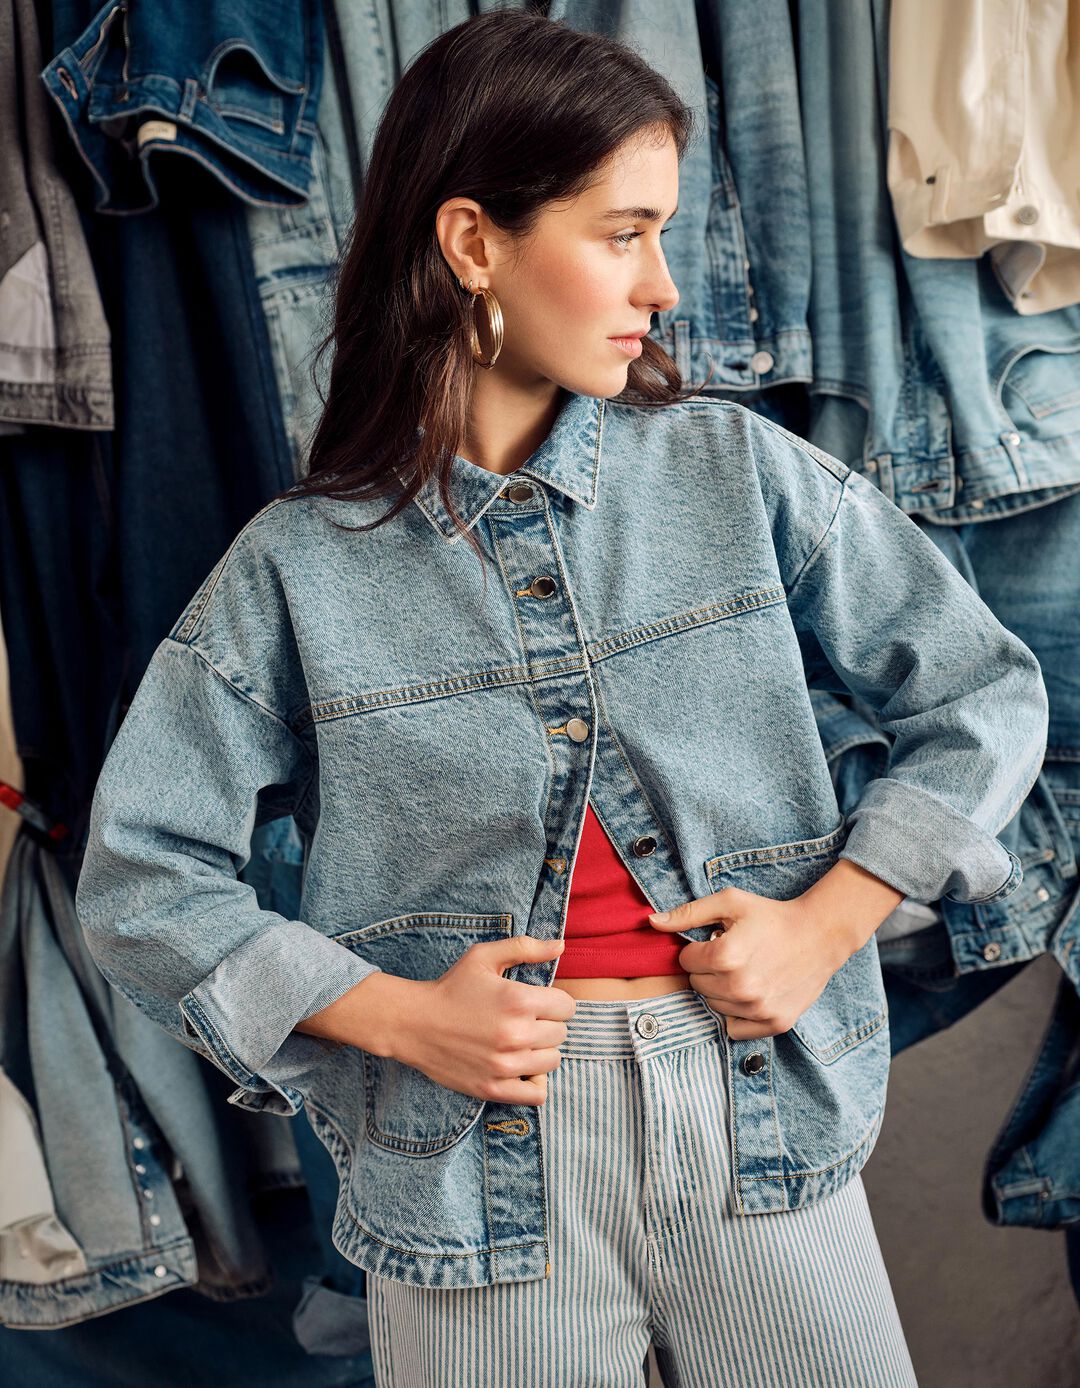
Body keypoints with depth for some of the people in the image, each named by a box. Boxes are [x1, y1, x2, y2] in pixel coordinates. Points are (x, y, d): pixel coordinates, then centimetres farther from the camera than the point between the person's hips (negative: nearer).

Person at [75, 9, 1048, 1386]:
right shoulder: (299, 567, -6)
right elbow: (140, 874, -2)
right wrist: (391, 1015, -12)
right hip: (478, 1155, -1)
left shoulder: (739, 471, -2)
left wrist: (831, 921, -7)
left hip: (761, 1112, 2)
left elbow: (985, 693, 4)